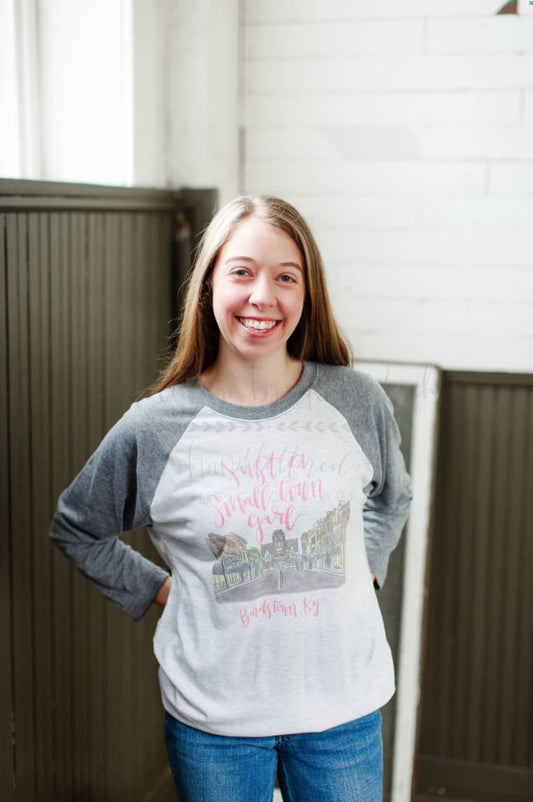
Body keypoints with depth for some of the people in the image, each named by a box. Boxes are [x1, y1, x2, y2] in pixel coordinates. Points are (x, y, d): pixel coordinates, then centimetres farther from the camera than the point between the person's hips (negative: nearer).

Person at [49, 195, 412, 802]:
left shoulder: (357, 402, -6)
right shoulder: (155, 426, -10)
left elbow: (391, 497, 16)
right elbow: (76, 529, 6)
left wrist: (364, 566, 4)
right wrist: (158, 589, 0)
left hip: (343, 705, 1)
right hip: (213, 717, -1)